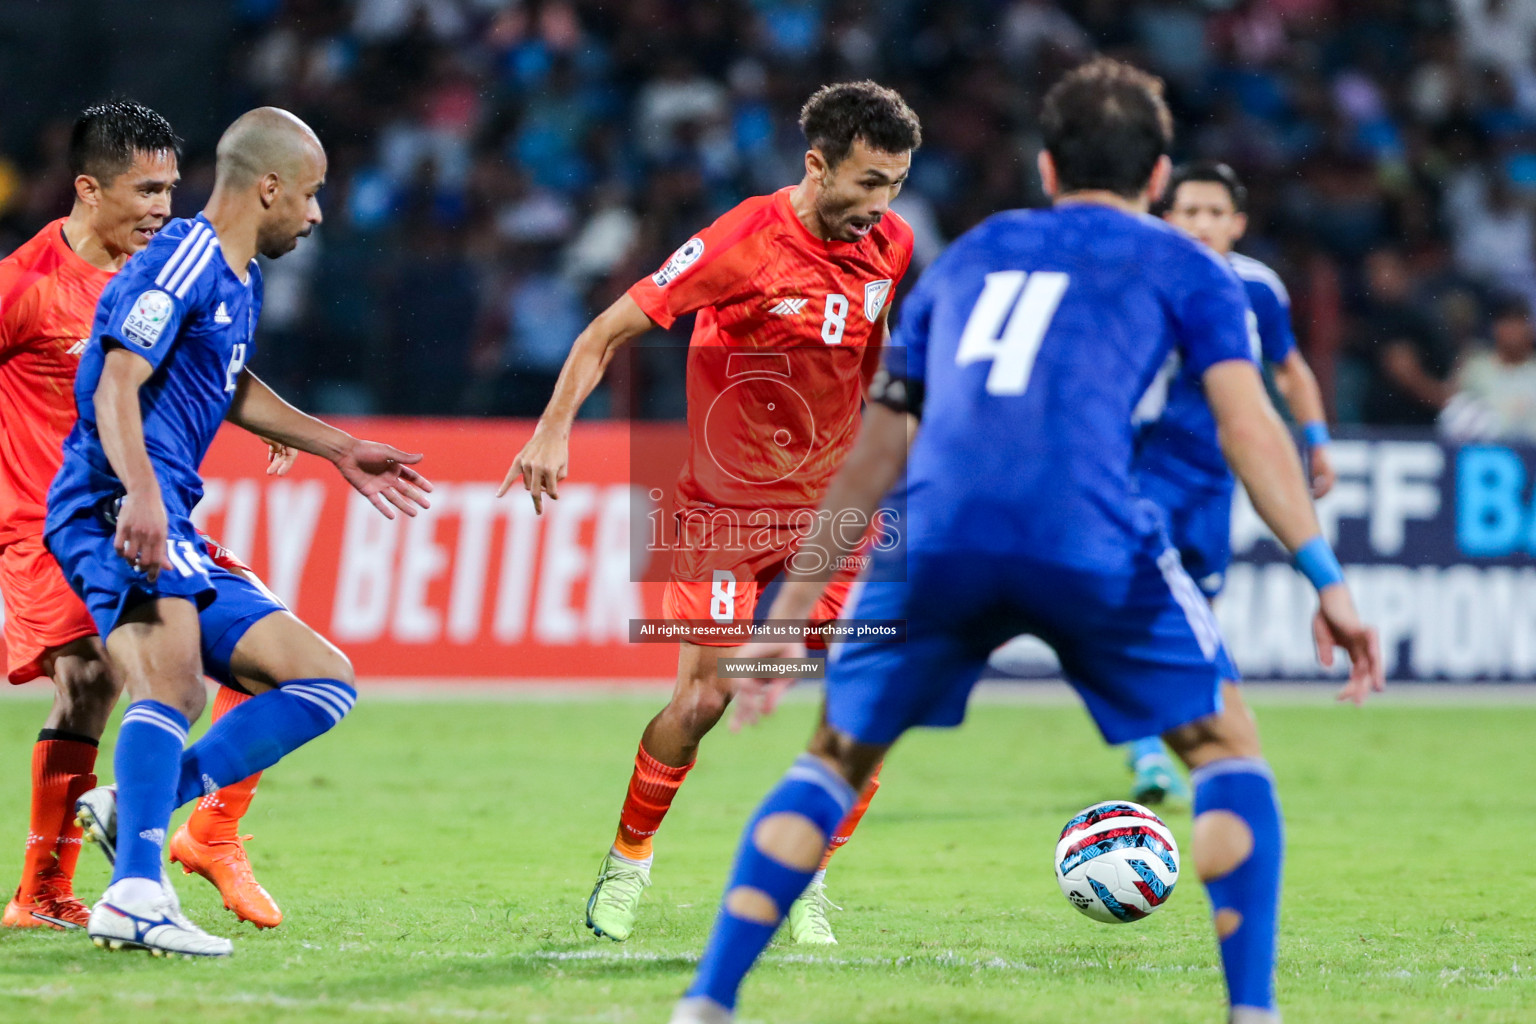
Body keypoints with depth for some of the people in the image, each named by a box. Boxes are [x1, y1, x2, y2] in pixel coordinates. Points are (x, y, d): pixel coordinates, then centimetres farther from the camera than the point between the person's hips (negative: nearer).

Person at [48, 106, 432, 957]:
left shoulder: (241, 279, 23)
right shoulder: (180, 264, -9)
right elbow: (117, 385, -21)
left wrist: (338, 450, 44)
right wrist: (141, 495, -36)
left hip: (172, 529, 10)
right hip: (114, 510, -10)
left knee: (324, 679, 7)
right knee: (175, 678, -32)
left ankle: (135, 808, -9)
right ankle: (136, 894, -45)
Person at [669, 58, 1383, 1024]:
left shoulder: (966, 256, 32)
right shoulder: (1184, 266, 22)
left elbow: (873, 458, 32)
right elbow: (1248, 425, 7)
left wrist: (791, 611, 36)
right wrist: (1330, 582, 4)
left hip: (934, 542, 3)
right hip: (1088, 539, -3)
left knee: (835, 759, 21)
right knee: (1227, 747, 17)